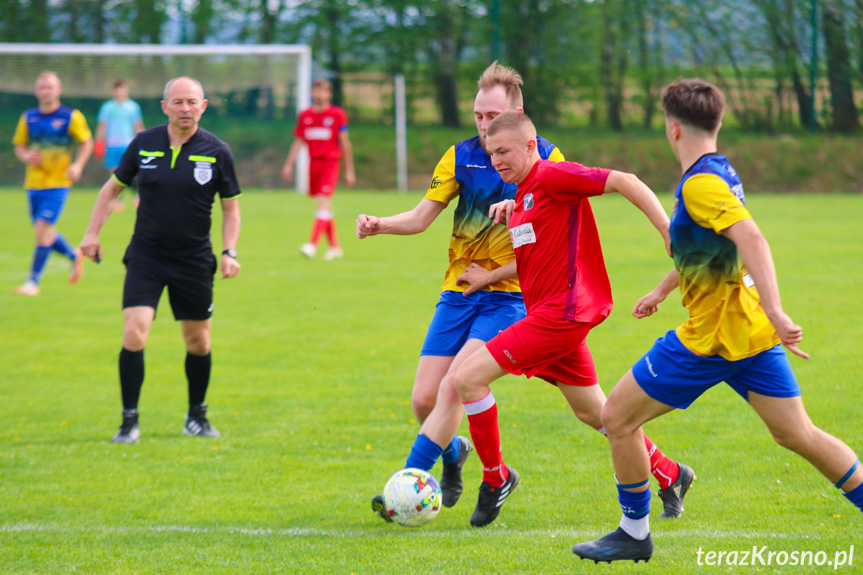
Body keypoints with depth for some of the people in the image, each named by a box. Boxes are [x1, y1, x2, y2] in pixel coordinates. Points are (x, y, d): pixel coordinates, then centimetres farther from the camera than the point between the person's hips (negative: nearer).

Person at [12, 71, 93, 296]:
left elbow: (86, 142, 2)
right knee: (45, 233, 10)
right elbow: (19, 145, 14)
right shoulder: (28, 118, 6)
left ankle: (33, 281, -7)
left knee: (43, 229, -14)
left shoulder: (71, 117, -5)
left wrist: (78, 165, -13)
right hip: (33, 183, 5)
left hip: (58, 183, -5)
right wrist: (26, 156, -9)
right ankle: (74, 256, 37)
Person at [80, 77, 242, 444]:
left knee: (198, 343, 9)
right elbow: (113, 187, 11)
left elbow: (231, 207, 5)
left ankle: (196, 415, 30)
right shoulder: (144, 144, -2)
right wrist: (93, 232, 5)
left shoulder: (217, 152, -4)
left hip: (194, 260, 0)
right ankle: (129, 421, -4)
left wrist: (229, 252, -6)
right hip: (146, 257, 0)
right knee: (133, 335, -14)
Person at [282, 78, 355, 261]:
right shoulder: (305, 115, 9)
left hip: (330, 162, -4)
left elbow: (345, 143, 2)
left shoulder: (338, 114, -1)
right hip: (314, 163, 4)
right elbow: (298, 142, 14)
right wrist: (289, 165, 5)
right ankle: (335, 247, 18)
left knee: (322, 203, -17)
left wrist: (349, 171, 2)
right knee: (324, 206, 8)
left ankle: (312, 244, -25)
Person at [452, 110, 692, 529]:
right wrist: (511, 207, 15)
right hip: (550, 314, 10)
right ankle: (669, 475, 30)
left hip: (561, 313, -10)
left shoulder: (551, 176, -13)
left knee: (467, 379, -13)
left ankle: (496, 477, 1)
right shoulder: (524, 192, 15)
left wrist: (669, 233, -24)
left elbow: (625, 182, -19)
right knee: (593, 412, 18)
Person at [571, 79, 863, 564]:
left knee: (619, 417, 3)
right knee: (798, 434, 10)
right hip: (750, 333, 9)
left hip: (711, 339, -9)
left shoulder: (701, 184, -17)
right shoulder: (719, 171, 13)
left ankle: (635, 534, 12)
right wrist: (662, 291, 42)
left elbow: (752, 240, -31)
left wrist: (775, 313, -38)